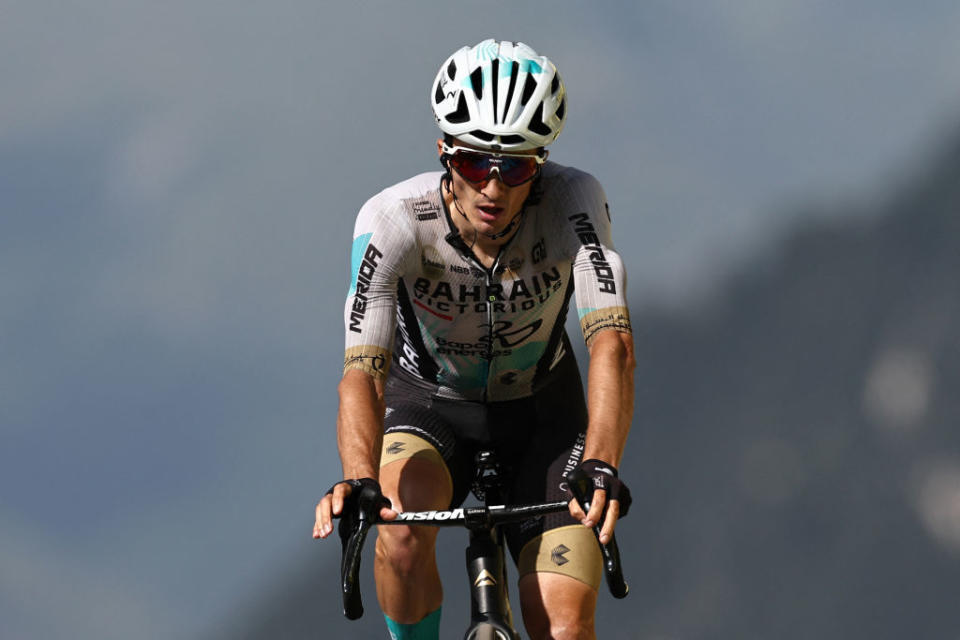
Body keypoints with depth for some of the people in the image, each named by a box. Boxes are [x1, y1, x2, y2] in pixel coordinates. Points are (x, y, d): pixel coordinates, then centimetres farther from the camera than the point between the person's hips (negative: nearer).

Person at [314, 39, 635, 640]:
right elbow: (363, 368, -40)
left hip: (540, 413, 1)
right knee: (404, 531, -33)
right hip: (429, 403, -1)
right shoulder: (394, 220, -31)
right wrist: (358, 480, -60)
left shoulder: (573, 201, -30)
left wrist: (601, 467, -58)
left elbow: (612, 342, -40)